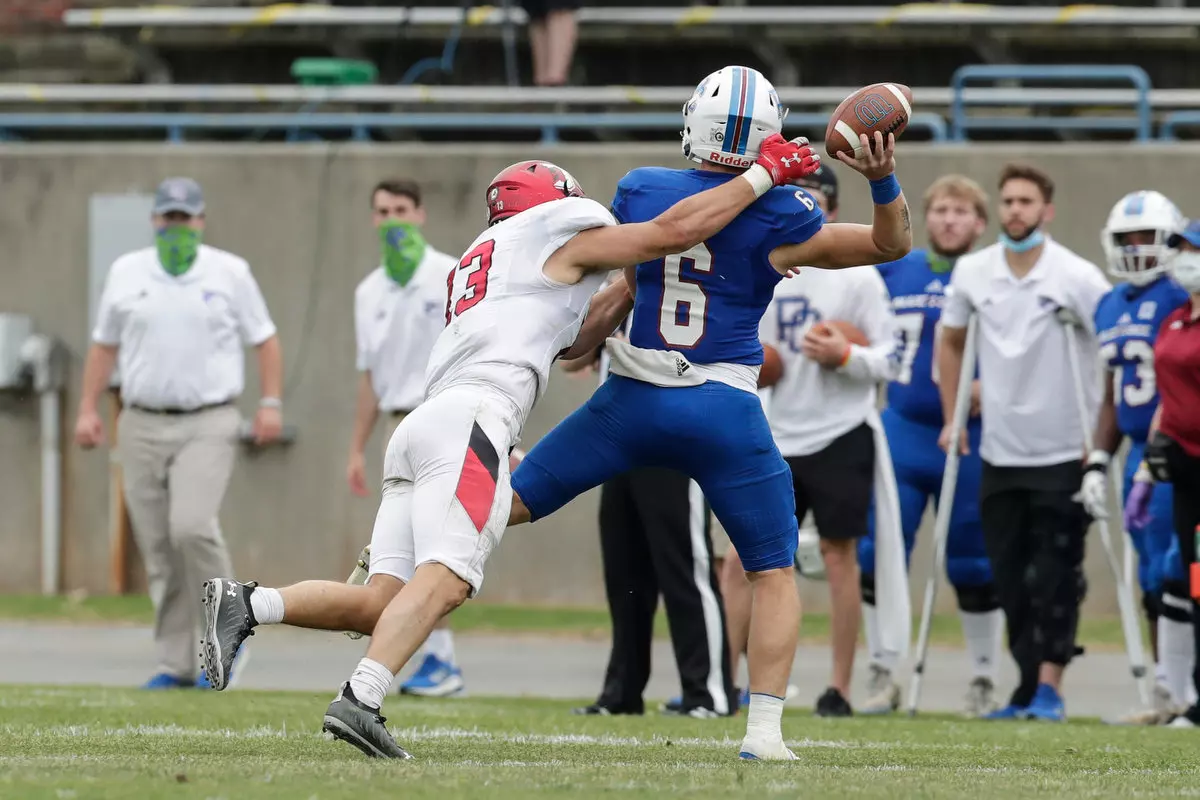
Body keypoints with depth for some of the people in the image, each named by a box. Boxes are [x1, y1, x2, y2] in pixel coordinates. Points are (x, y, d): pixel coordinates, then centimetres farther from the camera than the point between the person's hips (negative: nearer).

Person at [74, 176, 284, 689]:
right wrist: (87, 410, 7)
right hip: (142, 425, 3)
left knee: (192, 527, -21)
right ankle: (176, 663, 8)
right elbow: (104, 345, 15)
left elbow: (264, 340, 6)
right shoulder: (126, 273, 9)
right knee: (158, 549, 1)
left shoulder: (230, 273, 3)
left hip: (208, 424, -3)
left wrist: (271, 403, -5)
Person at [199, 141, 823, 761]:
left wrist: (637, 282, 39)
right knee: (445, 580, -21)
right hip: (471, 418, -8)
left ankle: (245, 604, -15)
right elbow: (676, 230, 8)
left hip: (421, 428, 8)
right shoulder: (560, 231, 13)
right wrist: (764, 174, 16)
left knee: (381, 604, -1)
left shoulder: (479, 263, 35)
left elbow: (569, 340, 42)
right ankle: (359, 701, -36)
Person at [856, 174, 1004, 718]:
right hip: (902, 432, 3)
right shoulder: (892, 271, 7)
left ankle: (984, 681, 16)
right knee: (879, 555, -3)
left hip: (968, 440, -3)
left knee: (973, 565, 4)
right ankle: (882, 675, 7)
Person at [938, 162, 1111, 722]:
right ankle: (1028, 687, 16)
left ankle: (1049, 688, -5)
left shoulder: (1077, 278, -11)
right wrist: (952, 418, 13)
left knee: (1055, 575, -6)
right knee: (1010, 579, 7)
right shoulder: (972, 273, 3)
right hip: (1000, 454, 5)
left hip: (1063, 453, -5)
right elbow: (951, 343, 19)